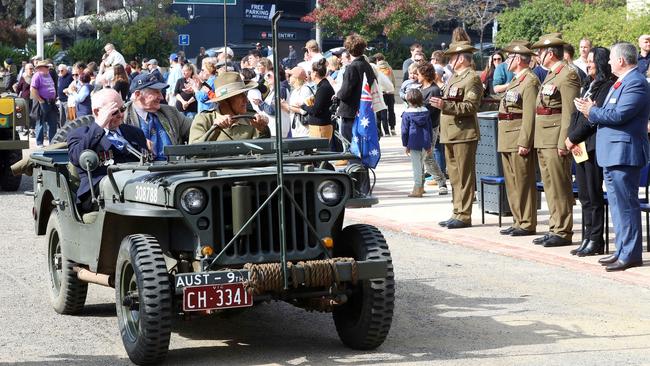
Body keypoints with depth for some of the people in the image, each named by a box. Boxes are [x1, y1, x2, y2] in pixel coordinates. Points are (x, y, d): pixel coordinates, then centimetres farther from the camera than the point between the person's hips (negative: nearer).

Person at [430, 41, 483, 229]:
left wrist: (445, 105, -25)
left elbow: (471, 107, -19)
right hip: (450, 134, 10)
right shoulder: (454, 78, 20)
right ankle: (458, 212, 18)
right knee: (454, 177, 12)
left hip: (464, 134, -10)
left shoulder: (472, 78, -9)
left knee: (464, 177, -6)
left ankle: (464, 215, -4)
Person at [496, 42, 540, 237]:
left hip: (520, 141, -10)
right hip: (507, 140, 10)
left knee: (523, 183, -5)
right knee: (512, 183, 13)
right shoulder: (515, 80, 19)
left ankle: (527, 224, 0)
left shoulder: (530, 81, -12)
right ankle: (518, 221, 20)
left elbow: (530, 115, -19)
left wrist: (524, 143, -23)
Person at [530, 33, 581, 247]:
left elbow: (569, 112, -17)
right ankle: (555, 228, 20)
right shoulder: (551, 75, 19)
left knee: (559, 187, -5)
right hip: (543, 139, 10)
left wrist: (563, 143, -21)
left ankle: (563, 232, -1)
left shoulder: (568, 75, -12)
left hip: (555, 140, -10)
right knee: (550, 186, 13)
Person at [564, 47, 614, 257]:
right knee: (584, 196, 10)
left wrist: (573, 138, -11)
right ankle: (588, 239, 16)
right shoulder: (588, 85, 18)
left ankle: (596, 241, 2)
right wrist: (571, 139, 0)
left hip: (594, 146, -9)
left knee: (594, 195, -4)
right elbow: (576, 114, 15)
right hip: (579, 147, 9)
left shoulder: (607, 86, -10)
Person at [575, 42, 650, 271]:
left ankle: (631, 255, -3)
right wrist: (591, 112, 2)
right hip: (612, 153, 11)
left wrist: (592, 111, -10)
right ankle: (623, 250, 24)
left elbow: (618, 115, -24)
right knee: (617, 204, 16)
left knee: (626, 205, -7)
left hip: (623, 153, -11)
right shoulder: (620, 82, 18)